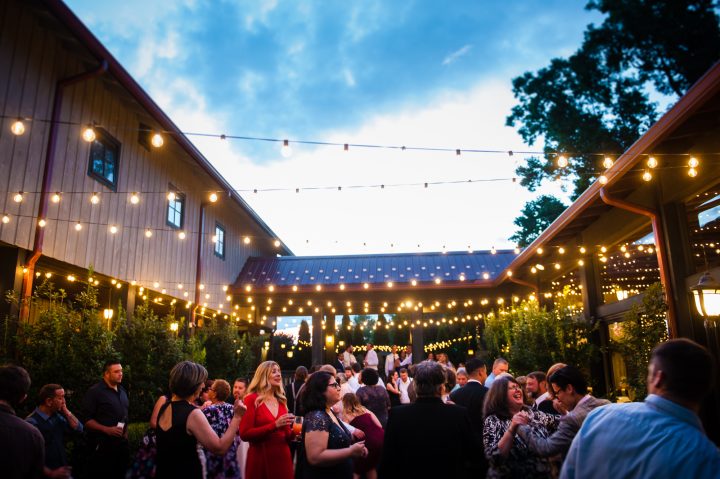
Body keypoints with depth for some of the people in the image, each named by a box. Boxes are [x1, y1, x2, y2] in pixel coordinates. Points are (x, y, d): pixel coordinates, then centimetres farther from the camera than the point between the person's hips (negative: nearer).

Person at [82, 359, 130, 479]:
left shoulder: (122, 391, 12)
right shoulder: (95, 392, -12)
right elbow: (86, 419, -17)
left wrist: (125, 431, 12)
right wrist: (107, 430, -23)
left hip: (121, 443, 7)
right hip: (102, 444, -7)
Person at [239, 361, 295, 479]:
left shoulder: (281, 400, 10)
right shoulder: (252, 399, -6)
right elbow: (245, 434, -14)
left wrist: (294, 433, -6)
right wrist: (275, 425, -21)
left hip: (283, 457, 5)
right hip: (261, 458, -5)